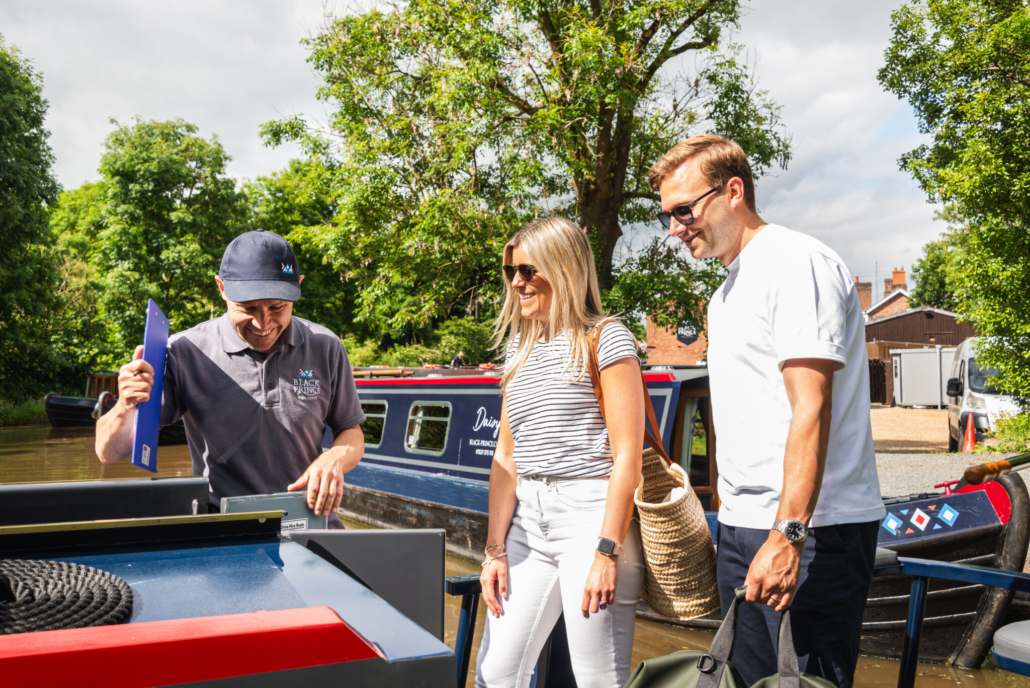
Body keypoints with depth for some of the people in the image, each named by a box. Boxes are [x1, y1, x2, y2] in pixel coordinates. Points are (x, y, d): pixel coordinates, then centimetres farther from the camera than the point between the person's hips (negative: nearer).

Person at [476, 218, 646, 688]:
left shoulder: (604, 338, -3)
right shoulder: (519, 350, 16)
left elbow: (627, 455, -9)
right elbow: (506, 455, 15)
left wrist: (607, 551, -15)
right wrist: (495, 550, 10)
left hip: (591, 517, -6)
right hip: (530, 524, 6)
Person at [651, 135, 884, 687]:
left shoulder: (796, 262, -10)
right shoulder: (725, 296, 19)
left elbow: (811, 408, -20)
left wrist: (788, 534, -25)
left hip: (808, 531, -9)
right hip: (742, 526, 9)